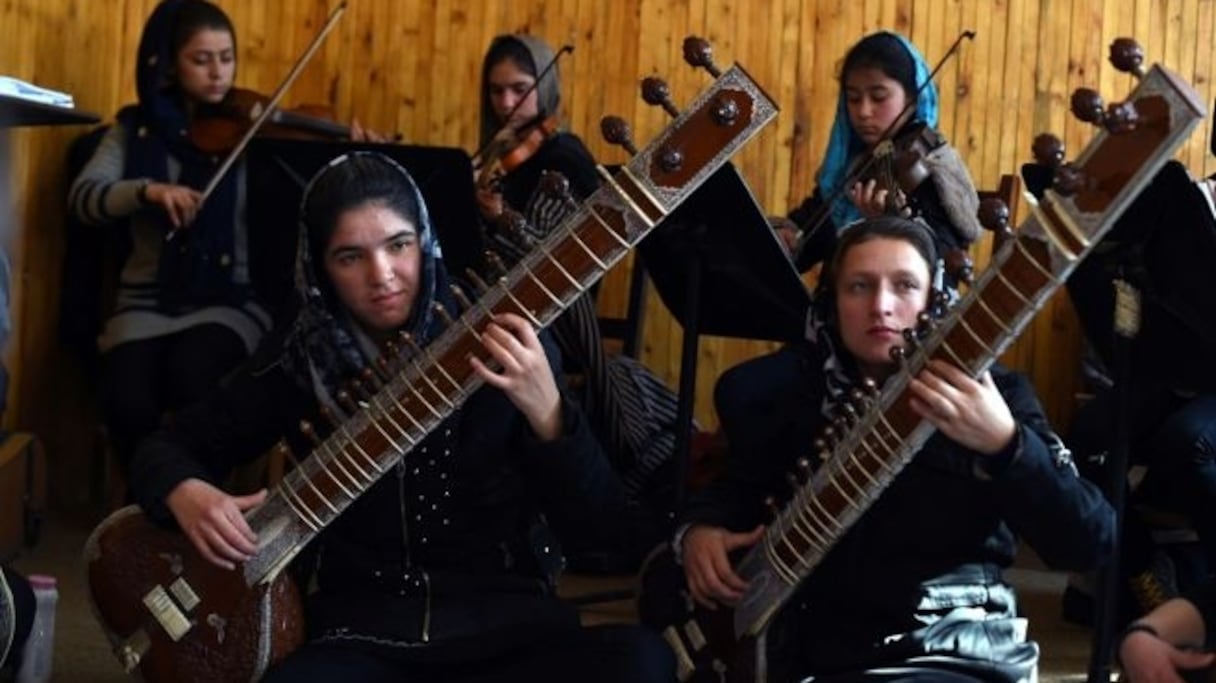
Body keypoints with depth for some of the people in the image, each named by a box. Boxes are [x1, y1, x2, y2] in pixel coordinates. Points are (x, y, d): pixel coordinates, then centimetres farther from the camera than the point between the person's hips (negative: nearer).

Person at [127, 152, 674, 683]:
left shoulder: (506, 347, -3)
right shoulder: (299, 358, 3)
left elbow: (600, 530, -6)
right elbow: (168, 447, 15)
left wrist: (546, 414, -23)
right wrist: (187, 493, -9)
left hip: (506, 619, 1)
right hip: (362, 632, 0)